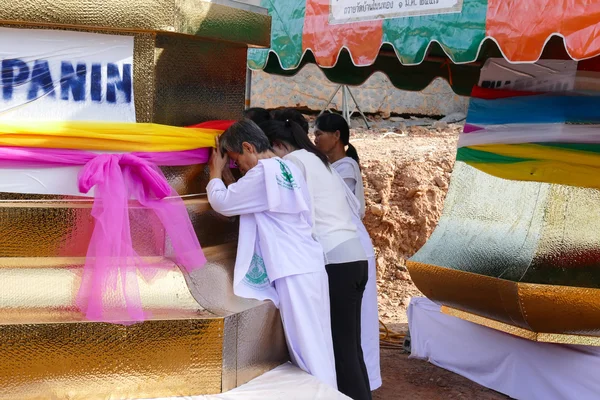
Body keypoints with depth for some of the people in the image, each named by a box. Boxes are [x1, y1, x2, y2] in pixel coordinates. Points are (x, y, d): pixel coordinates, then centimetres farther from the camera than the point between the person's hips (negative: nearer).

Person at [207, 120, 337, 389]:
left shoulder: (263, 173, -12)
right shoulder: (287, 168, 16)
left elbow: (222, 203, -6)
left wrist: (216, 171, 9)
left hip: (295, 272, -9)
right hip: (307, 267, 9)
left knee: (306, 348, -4)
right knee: (312, 345, 12)